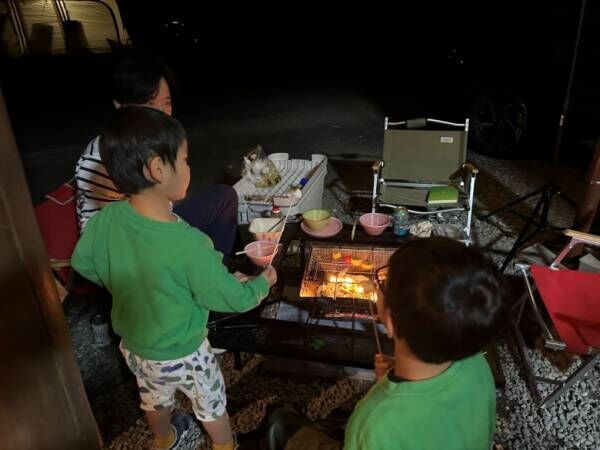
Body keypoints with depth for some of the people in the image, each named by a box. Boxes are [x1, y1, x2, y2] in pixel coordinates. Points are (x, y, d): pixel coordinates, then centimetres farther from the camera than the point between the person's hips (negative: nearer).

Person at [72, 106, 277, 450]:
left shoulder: (105, 219, -21)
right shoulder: (188, 243, -37)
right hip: (181, 355, -5)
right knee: (212, 404, 25)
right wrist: (264, 282, -5)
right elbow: (232, 299, -24)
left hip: (132, 345, 6)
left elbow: (82, 263, -1)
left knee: (154, 398, 34)